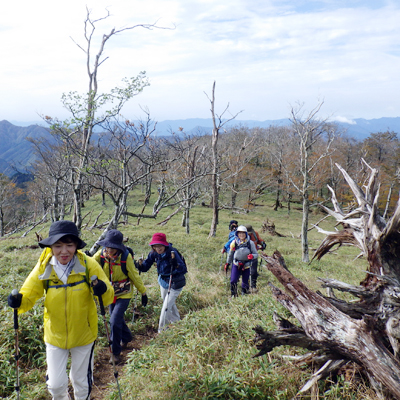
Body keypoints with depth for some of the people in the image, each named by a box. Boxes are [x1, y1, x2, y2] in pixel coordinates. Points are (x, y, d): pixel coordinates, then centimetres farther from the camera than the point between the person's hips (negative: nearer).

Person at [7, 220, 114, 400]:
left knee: (81, 381, 18)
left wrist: (103, 291, -38)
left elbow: (109, 297, -15)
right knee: (55, 384, 10)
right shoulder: (43, 267, -15)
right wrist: (19, 301, -30)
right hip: (55, 336, 1)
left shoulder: (88, 265, -19)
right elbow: (29, 294, -8)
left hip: (83, 334, -1)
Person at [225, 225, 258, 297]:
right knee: (233, 281, -10)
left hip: (246, 266, 0)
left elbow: (256, 254, -3)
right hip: (236, 265, 0)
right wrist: (227, 263, 13)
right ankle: (233, 295, 7)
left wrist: (252, 256, -25)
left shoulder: (250, 243, -8)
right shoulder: (234, 243, -6)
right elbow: (230, 254, 9)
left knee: (245, 282, 8)